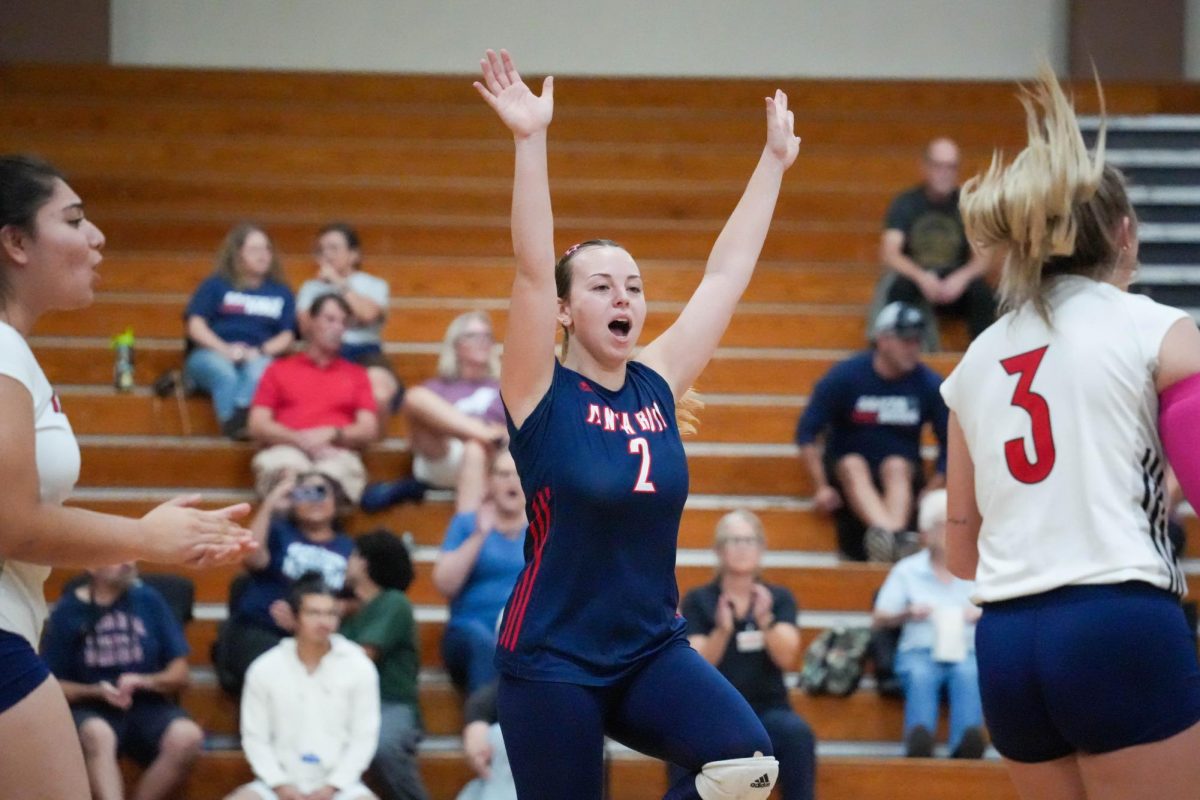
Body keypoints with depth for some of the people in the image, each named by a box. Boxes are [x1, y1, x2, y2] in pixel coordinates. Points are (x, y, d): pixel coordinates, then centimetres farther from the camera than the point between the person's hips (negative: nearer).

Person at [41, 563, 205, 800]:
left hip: (147, 706, 2)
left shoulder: (148, 600, 5)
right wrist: (97, 692, -15)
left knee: (187, 737, -30)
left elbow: (180, 675, 8)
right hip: (93, 709, -2)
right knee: (97, 735, -38)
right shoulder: (68, 611, 0)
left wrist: (144, 682, -12)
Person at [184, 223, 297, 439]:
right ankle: (231, 423, -55)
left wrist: (259, 351, -8)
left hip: (258, 357, 0)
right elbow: (195, 325, 6)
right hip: (212, 354, 0)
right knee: (224, 373, -38)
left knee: (259, 369, -38)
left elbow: (287, 336, 13)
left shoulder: (281, 293, 23)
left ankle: (240, 415, -60)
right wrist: (225, 349, -12)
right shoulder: (215, 285, 17)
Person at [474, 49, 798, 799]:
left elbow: (727, 272, 11)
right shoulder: (545, 395, -6)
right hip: (552, 659, -4)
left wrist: (775, 162, 13)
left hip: (652, 649, 4)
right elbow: (533, 268, -19)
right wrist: (531, 141, -27)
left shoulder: (658, 385, 6)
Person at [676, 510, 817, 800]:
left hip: (767, 708, 1)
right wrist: (722, 629, -26)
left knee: (797, 734, -33)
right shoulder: (698, 601, 4)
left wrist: (765, 620, -26)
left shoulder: (779, 599, 7)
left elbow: (786, 658, -8)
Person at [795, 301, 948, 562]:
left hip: (902, 473, 1)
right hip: (845, 474, -1)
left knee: (896, 465, -31)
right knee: (853, 464, -34)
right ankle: (895, 538, -61)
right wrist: (822, 486, -14)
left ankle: (890, 538, -58)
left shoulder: (929, 384, -4)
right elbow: (807, 432, -6)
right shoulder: (845, 376, -8)